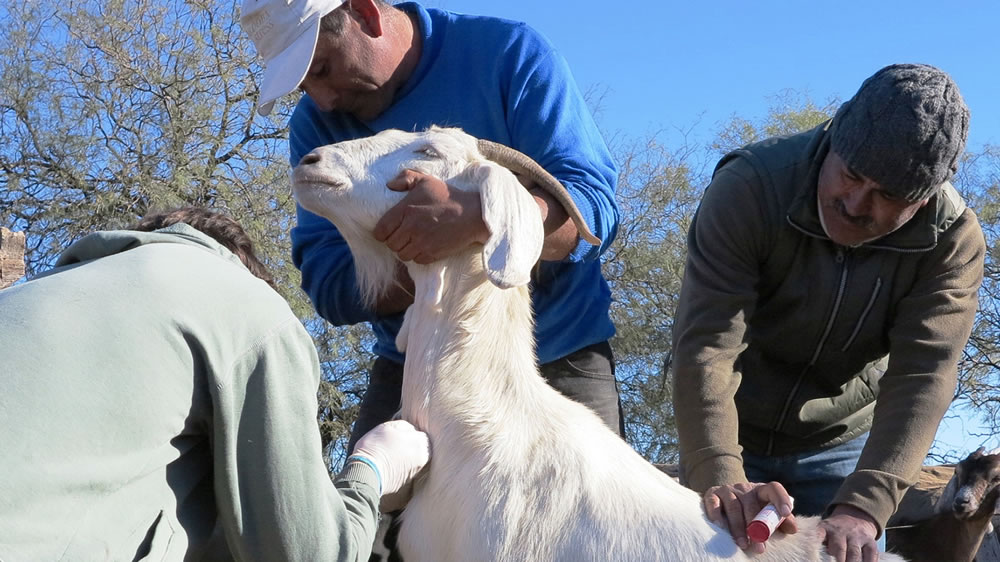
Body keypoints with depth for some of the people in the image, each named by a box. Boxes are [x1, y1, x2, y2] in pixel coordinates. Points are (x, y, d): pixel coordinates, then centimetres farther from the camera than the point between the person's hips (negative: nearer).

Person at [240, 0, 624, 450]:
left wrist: (474, 218, -37)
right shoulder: (315, 123, 0)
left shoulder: (509, 53, -9)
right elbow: (328, 281, -7)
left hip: (558, 361, -2)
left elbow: (595, 208, -18)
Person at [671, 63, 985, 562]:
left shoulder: (954, 241, -20)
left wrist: (861, 508, -43)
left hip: (843, 444, 2)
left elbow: (921, 378, -29)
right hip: (730, 434, -1)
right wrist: (721, 477, -47)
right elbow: (704, 348, -34)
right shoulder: (748, 188, -27)